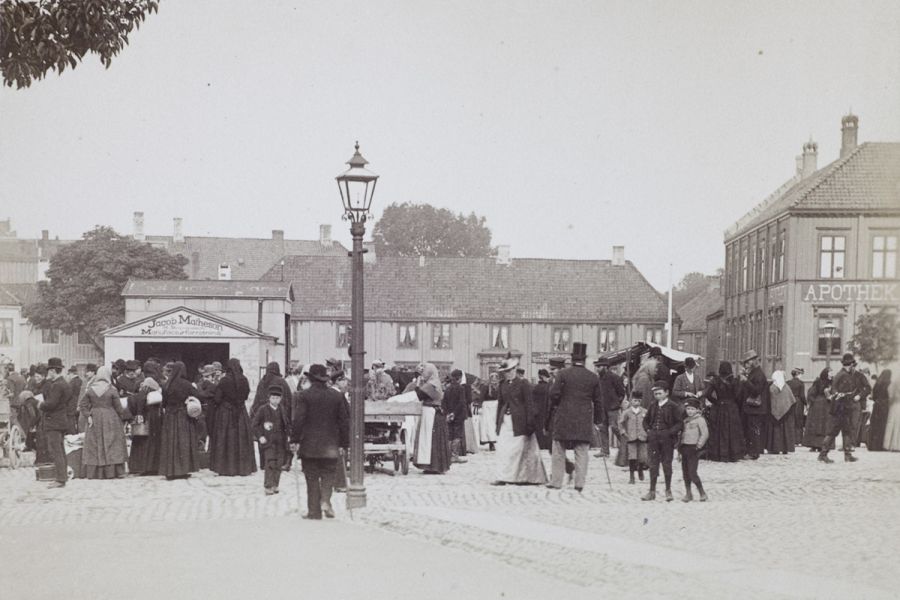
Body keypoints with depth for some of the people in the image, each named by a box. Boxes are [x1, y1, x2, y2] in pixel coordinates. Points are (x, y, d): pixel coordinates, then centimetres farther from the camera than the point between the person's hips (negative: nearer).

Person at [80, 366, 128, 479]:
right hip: (110, 420, -3)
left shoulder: (90, 390, 0)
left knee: (94, 446, 7)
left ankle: (93, 472, 8)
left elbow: (84, 406, -1)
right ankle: (113, 472, 2)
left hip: (95, 419, 3)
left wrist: (88, 416, 2)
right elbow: (118, 408, -5)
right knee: (112, 445, 3)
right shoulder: (112, 390, -8)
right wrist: (125, 416, 8)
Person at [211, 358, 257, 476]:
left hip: (225, 411, -2)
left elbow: (217, 398, -10)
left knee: (225, 440, 4)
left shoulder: (224, 381, -13)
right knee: (241, 439, 9)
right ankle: (242, 467, 12)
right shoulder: (244, 380, -6)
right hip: (241, 412, 2)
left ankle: (225, 468, 5)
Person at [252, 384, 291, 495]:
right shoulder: (263, 409, -4)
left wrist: (288, 435, 9)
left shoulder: (282, 410, 11)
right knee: (270, 463, -12)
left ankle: (275, 485, 17)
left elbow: (287, 424, 22)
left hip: (280, 442, 5)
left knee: (278, 464, 6)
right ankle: (268, 487, -11)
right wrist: (260, 436, -10)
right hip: (267, 441, -5)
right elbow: (254, 424, -1)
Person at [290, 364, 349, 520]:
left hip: (309, 445, -2)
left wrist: (294, 440, -4)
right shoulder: (337, 396, 5)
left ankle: (314, 511, 6)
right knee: (327, 474, 12)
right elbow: (345, 421, 8)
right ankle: (325, 500, -11)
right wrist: (344, 443, 14)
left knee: (312, 478, 5)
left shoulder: (304, 396, -7)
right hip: (330, 446, 2)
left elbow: (298, 420, -11)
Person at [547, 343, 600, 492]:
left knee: (559, 451, 9)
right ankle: (580, 483, 2)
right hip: (584, 421, 2)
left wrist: (554, 405, 14)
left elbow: (554, 394, -8)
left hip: (563, 419, -1)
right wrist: (599, 419, 17)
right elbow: (597, 401, 7)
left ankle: (556, 481, 11)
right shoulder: (593, 377, 3)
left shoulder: (563, 374, -5)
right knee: (581, 452, 5)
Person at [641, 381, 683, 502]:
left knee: (667, 464, 3)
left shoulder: (673, 407, -4)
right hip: (653, 439, 4)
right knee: (653, 464, 5)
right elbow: (646, 420, 22)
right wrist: (648, 430, 6)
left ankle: (668, 491, 14)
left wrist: (670, 432, -16)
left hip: (667, 439, -4)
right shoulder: (653, 407, 10)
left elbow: (680, 423, -7)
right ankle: (652, 491, 10)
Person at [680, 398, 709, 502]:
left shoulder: (700, 419, -5)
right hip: (684, 447, 7)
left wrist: (699, 445, -15)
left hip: (693, 448, -7)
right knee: (685, 472, 7)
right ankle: (688, 493, 16)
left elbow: (705, 434, -12)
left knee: (692, 472, -11)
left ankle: (702, 493, 0)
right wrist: (680, 447, 15)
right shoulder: (685, 420, 15)